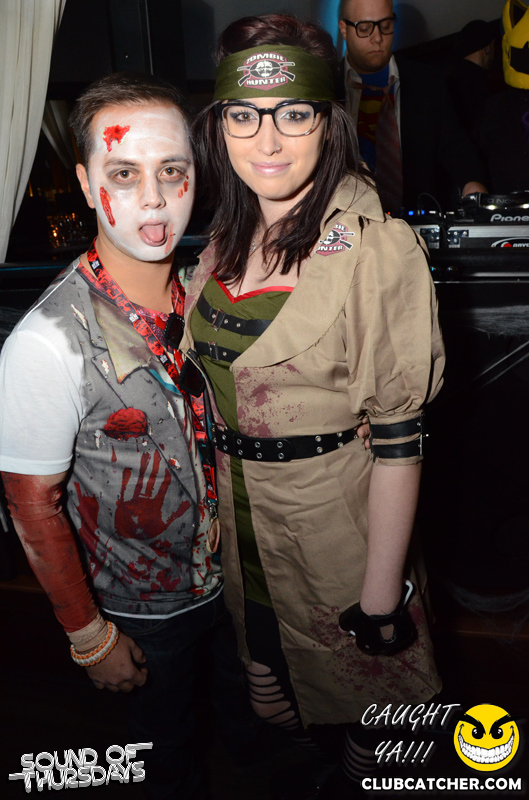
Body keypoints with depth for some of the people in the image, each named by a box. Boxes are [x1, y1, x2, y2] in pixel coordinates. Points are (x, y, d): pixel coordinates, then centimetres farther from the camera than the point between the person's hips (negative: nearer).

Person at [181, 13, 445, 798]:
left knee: (357, 678, 20)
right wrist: (217, 507, 12)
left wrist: (382, 591, -16)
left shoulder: (377, 248, -20)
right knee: (272, 677, 27)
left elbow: (398, 438, -19)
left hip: (334, 518, -6)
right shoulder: (230, 238, 1)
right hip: (241, 520, 6)